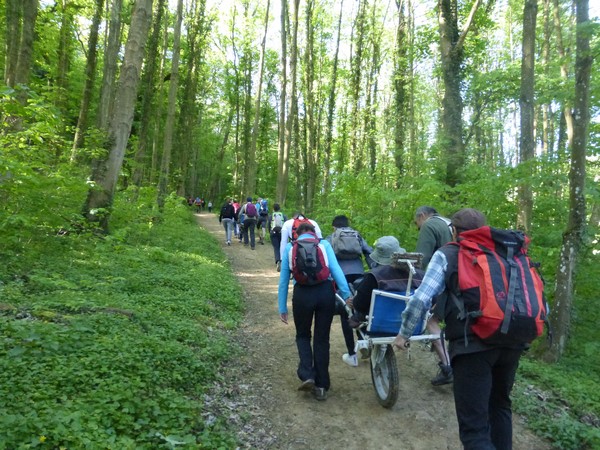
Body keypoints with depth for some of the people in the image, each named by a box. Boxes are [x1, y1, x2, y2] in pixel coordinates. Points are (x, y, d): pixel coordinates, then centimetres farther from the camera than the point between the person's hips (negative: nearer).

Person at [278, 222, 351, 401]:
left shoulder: (289, 247, 15)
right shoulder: (324, 244, 13)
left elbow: (283, 280, 14)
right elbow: (336, 269, -1)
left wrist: (282, 307, 18)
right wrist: (346, 294, -5)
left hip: (302, 294, 0)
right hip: (326, 292, 0)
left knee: (303, 335, 22)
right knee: (322, 339, 14)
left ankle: (307, 375, 6)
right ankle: (322, 386, 19)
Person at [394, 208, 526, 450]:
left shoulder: (446, 254, 6)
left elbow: (421, 298, -5)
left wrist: (403, 333, 7)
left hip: (473, 344, -5)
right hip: (512, 341, 6)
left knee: (474, 428, 1)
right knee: (500, 406, 29)